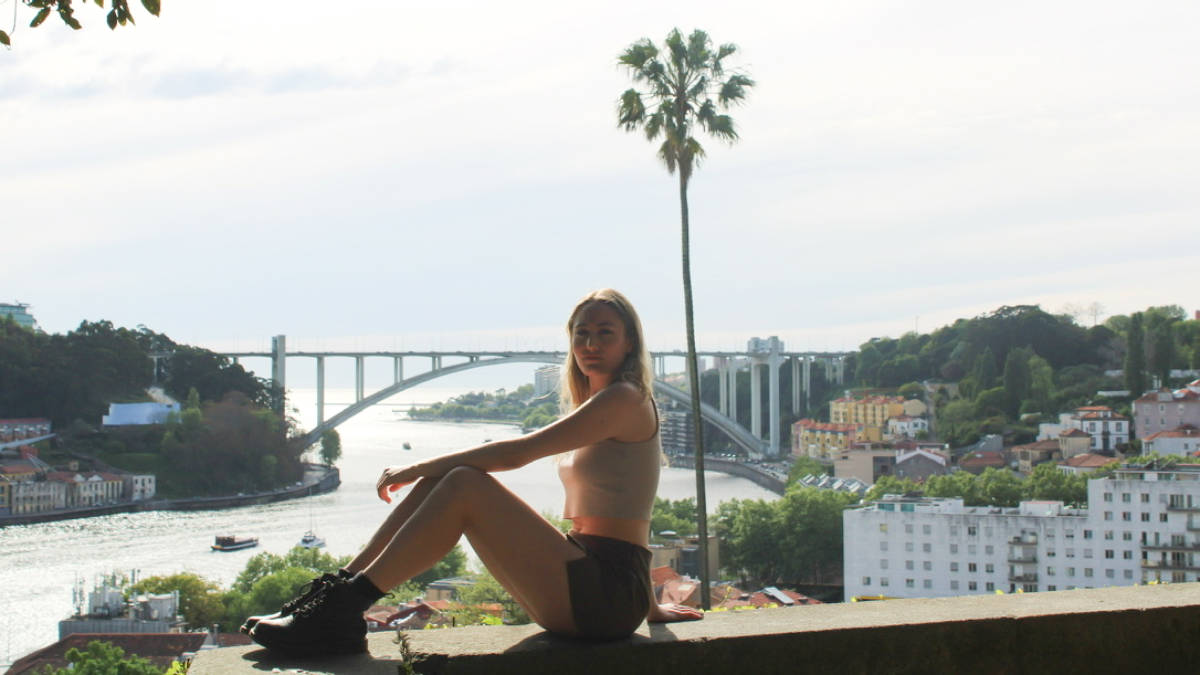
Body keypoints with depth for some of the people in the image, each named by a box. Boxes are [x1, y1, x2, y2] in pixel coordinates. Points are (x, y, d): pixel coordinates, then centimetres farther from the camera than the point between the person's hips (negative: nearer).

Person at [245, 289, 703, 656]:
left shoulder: (626, 400, -10)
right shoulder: (594, 408, 22)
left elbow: (517, 452, -15)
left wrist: (416, 468, -9)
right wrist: (647, 604, 29)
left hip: (609, 594, -9)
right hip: (584, 586, 9)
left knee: (464, 486, -21)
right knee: (442, 480, -3)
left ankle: (341, 610, -22)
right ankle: (337, 592, -6)